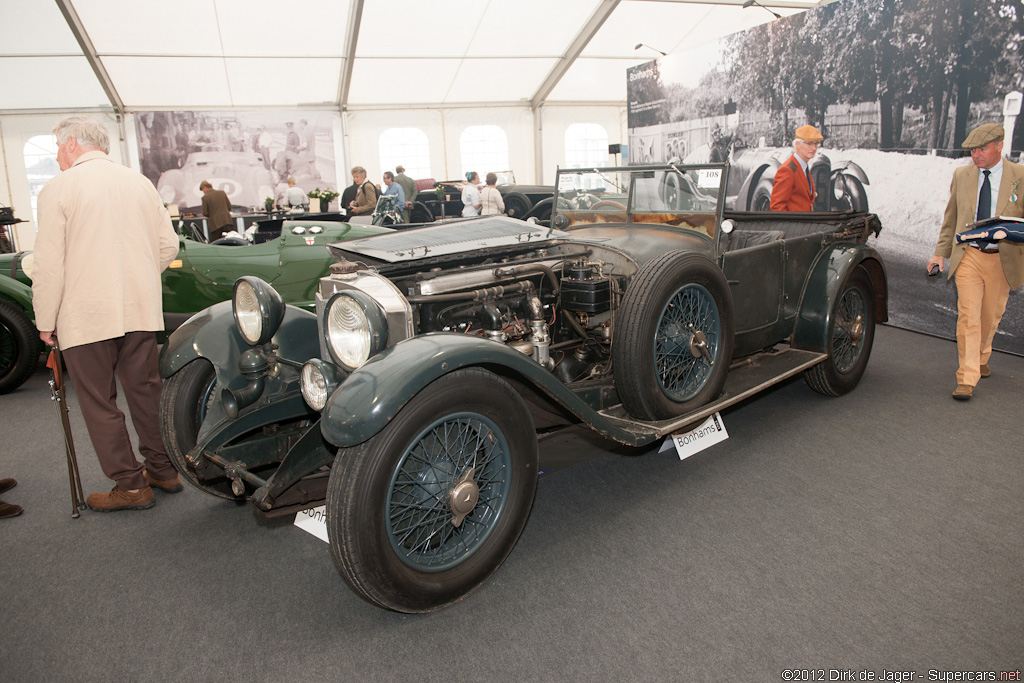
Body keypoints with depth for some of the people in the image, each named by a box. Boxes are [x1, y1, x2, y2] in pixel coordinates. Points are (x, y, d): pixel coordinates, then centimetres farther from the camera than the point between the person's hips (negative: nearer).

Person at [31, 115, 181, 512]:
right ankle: (163, 470, 24)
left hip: (86, 316, -5)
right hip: (141, 311, 5)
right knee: (146, 391, 15)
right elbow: (168, 246, 11)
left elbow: (49, 264, -8)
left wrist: (46, 323, 0)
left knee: (99, 404, 5)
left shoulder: (59, 188, -7)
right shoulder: (141, 183, 9)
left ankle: (131, 486, 11)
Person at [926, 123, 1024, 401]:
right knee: (968, 316, -8)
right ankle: (967, 378, -7)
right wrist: (941, 252, 9)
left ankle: (981, 359, 39)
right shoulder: (961, 175, 7)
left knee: (990, 317, 12)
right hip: (968, 256, 0)